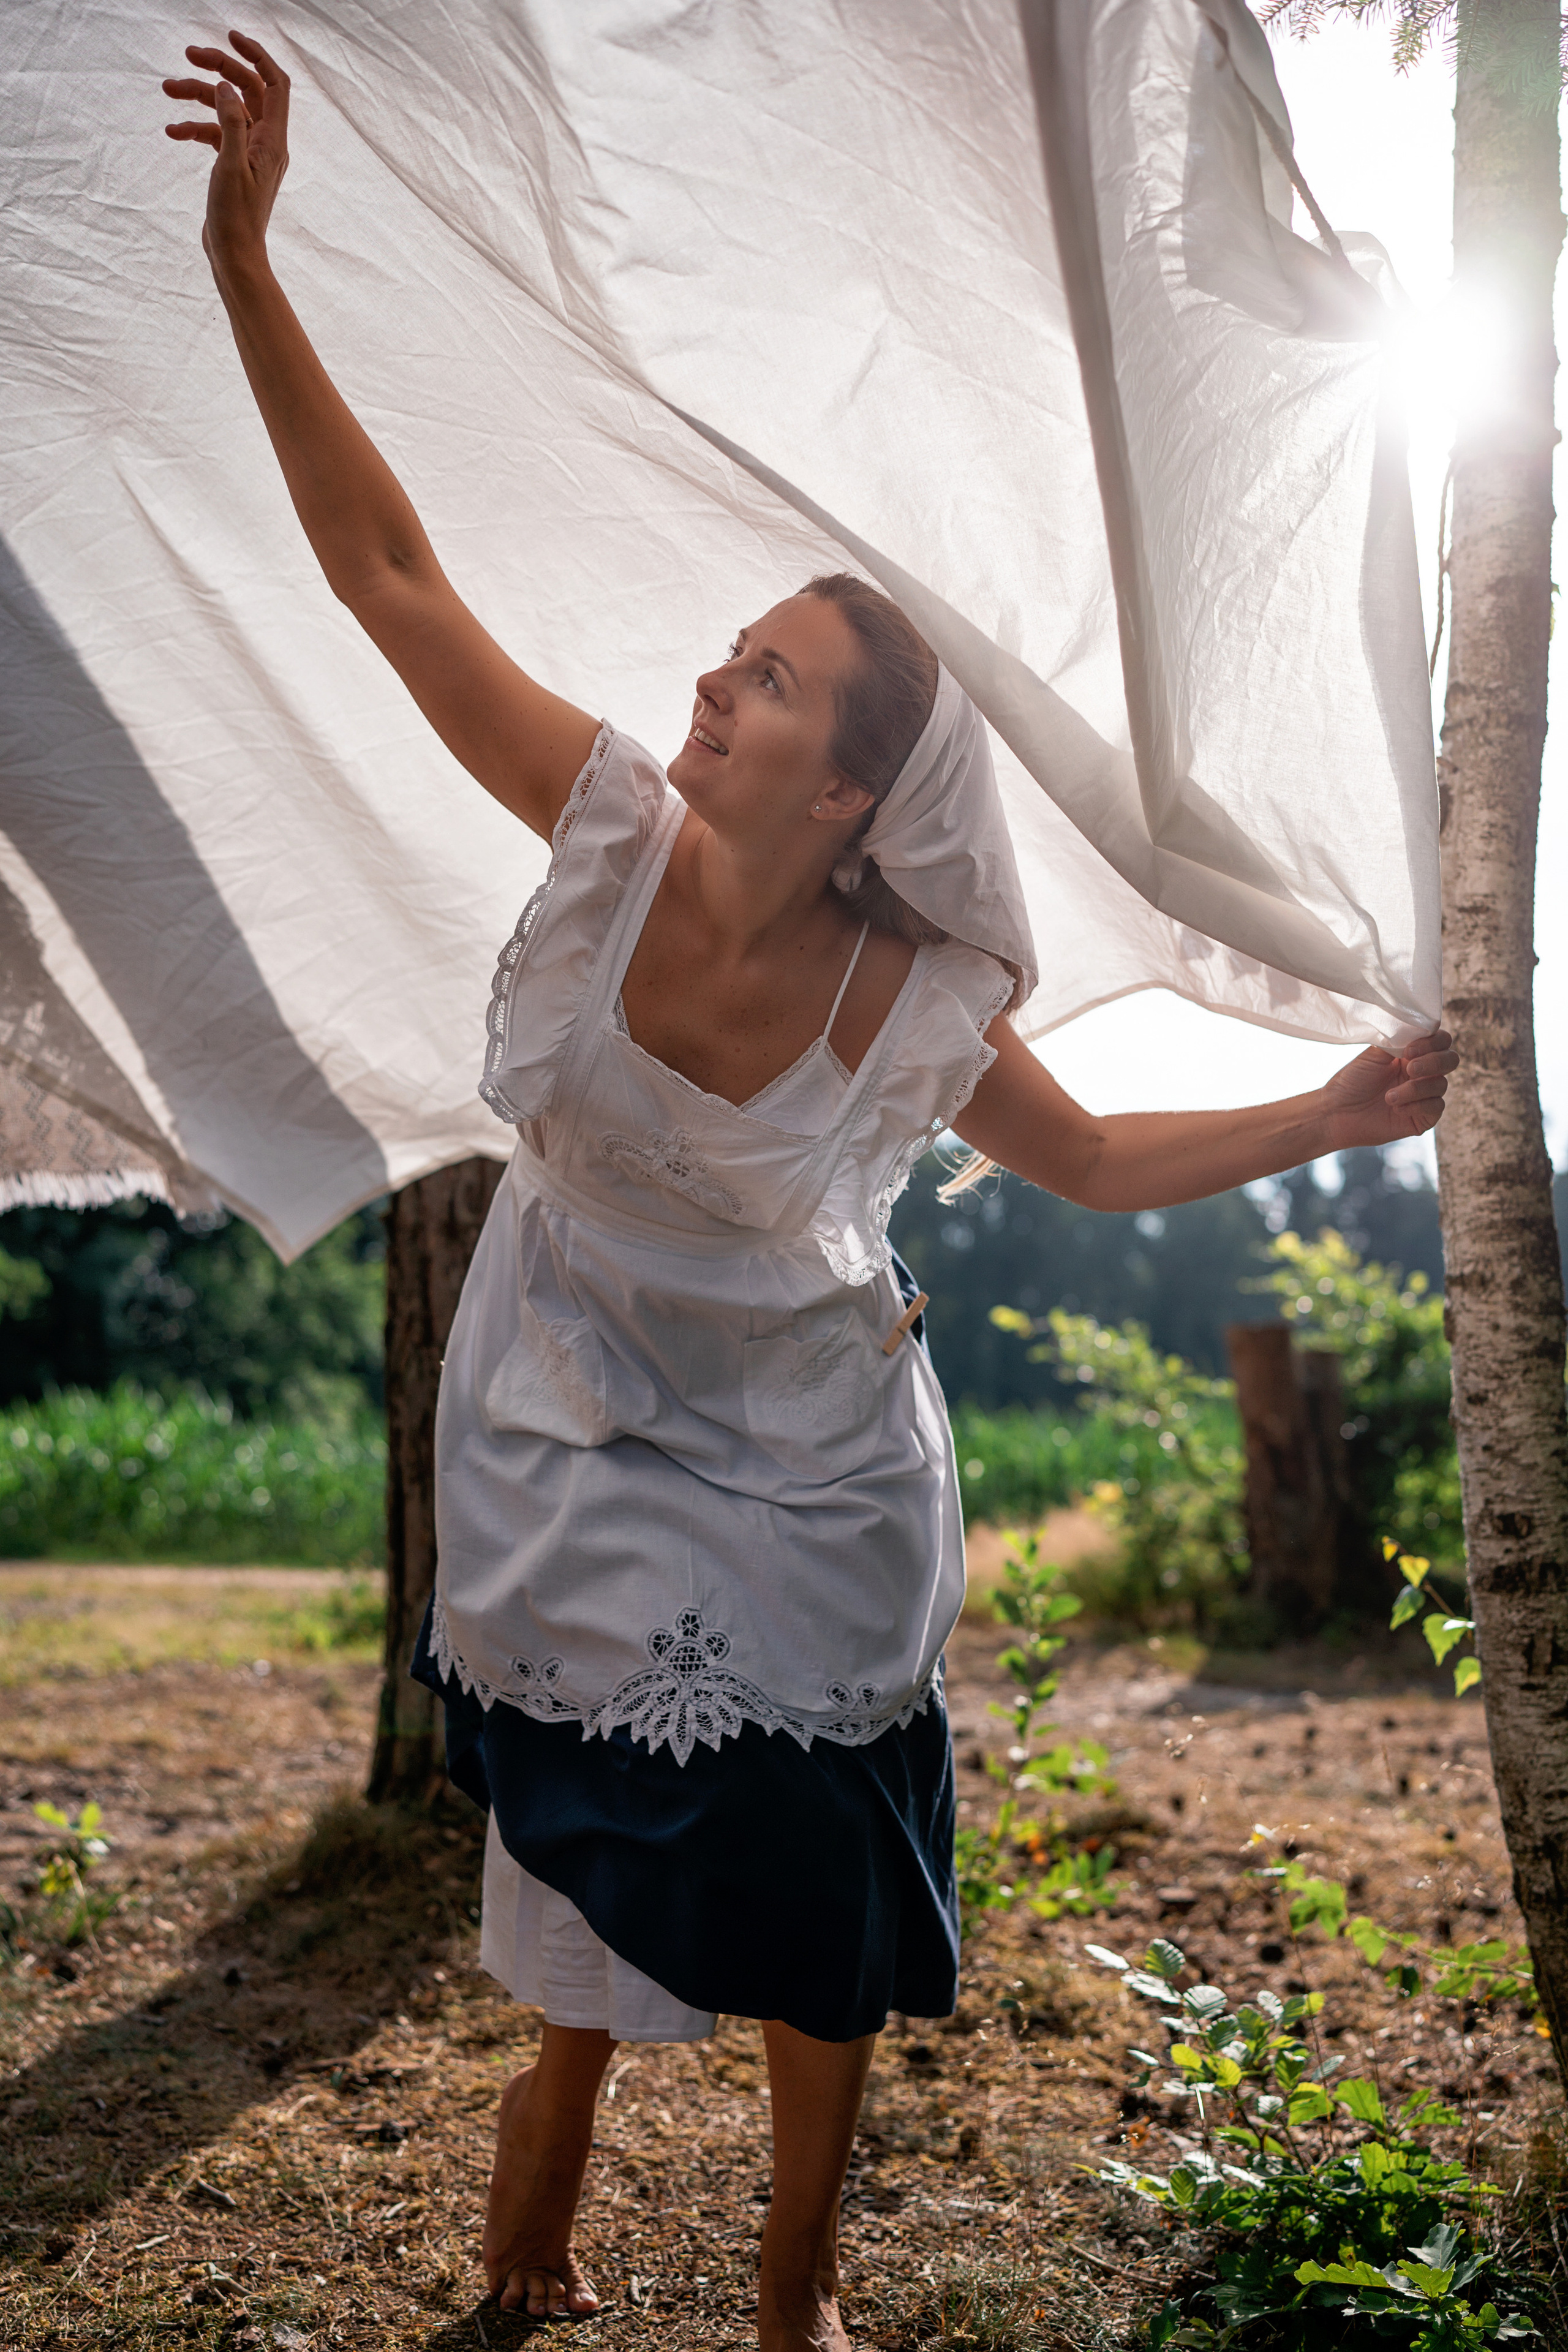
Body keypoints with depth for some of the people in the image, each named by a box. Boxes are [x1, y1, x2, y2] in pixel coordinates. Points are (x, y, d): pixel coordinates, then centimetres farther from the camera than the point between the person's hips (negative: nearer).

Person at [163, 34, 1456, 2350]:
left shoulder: (911, 1008, -20)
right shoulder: (616, 830, -20)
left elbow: (1105, 1160, -2)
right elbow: (392, 573, -19)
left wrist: (1333, 1114, -13)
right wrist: (247, 266, -21)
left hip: (803, 1482, -1)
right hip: (584, 1446, 1)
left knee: (814, 1899, 11)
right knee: (589, 1830, 17)